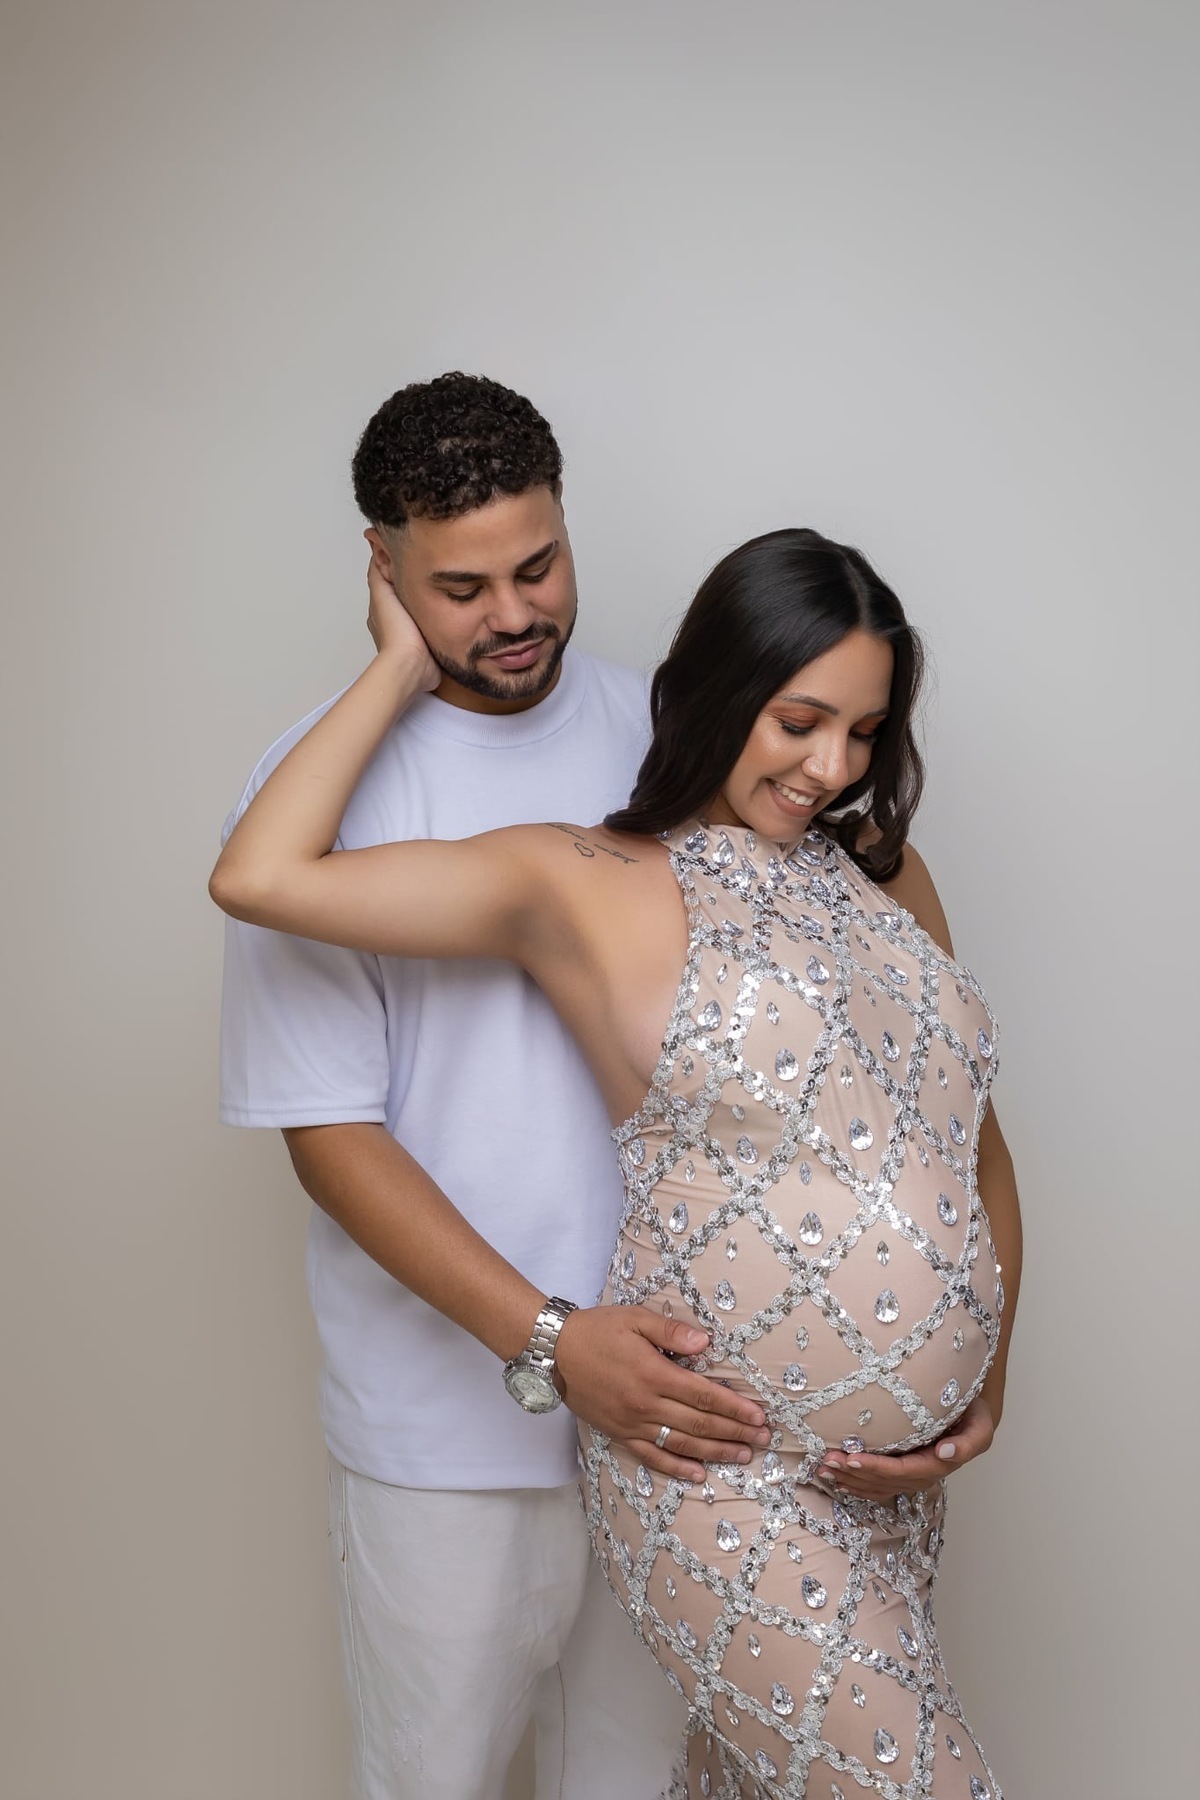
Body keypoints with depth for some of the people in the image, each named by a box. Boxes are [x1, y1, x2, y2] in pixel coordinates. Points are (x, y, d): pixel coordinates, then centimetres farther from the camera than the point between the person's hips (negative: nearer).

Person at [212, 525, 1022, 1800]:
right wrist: (404, 666, -8)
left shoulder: (886, 871, 9)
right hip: (723, 1482, -6)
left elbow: (974, 1138, 18)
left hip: (900, 1473, 6)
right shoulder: (589, 885, -8)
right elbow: (259, 878, -16)